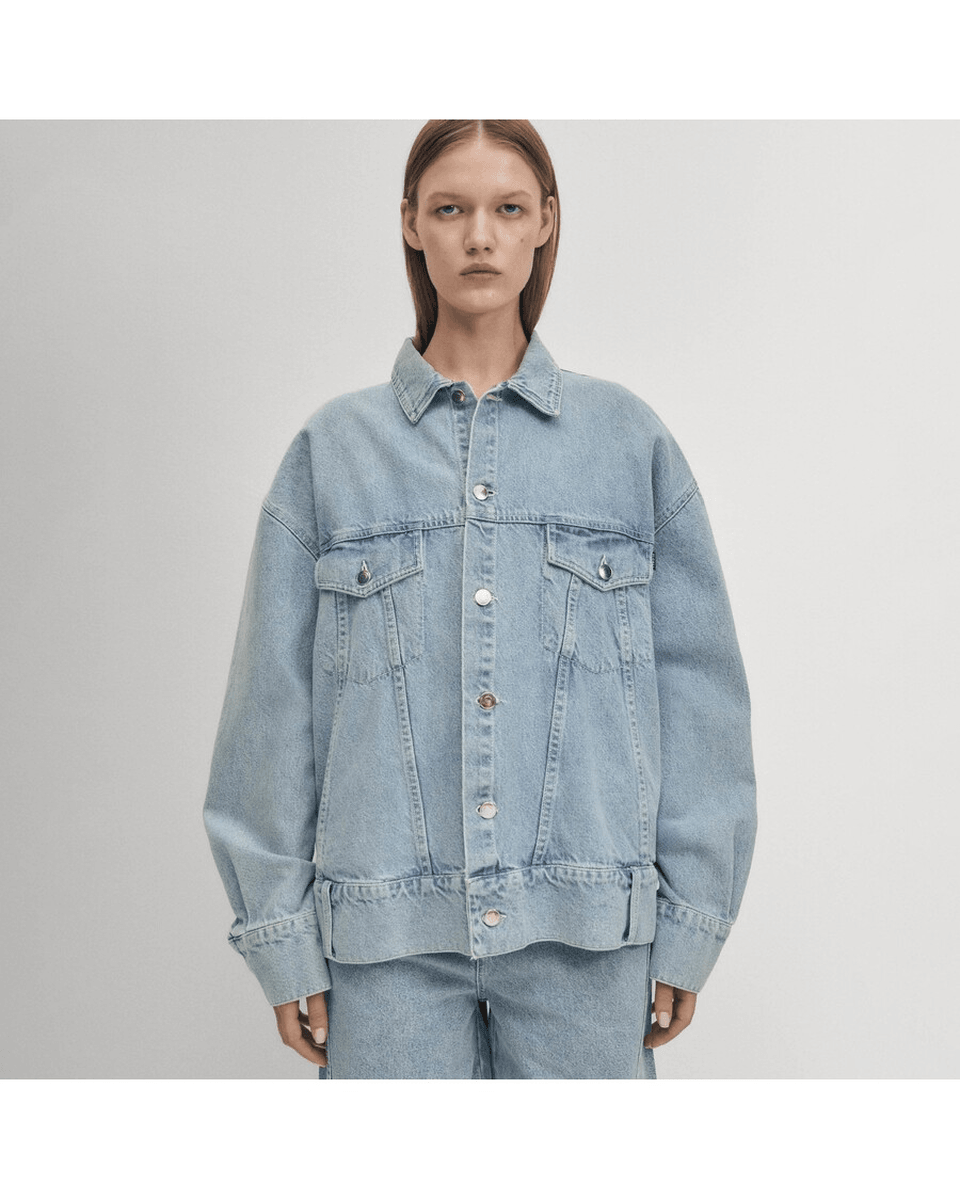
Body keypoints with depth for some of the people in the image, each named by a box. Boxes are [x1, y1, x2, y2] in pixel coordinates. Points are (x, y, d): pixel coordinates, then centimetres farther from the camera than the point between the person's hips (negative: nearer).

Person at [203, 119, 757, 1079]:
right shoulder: (334, 448, 5)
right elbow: (275, 707, 4)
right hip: (387, 933, 0)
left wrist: (689, 926, 2)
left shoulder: (630, 440, 5)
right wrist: (283, 939, 2)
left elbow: (698, 687, 4)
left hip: (586, 929, 1)